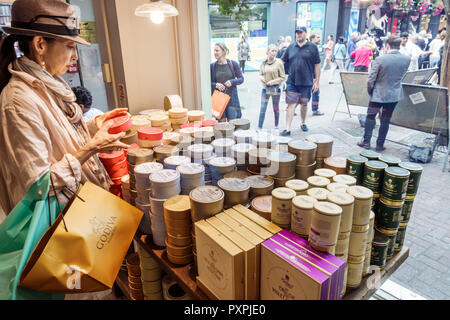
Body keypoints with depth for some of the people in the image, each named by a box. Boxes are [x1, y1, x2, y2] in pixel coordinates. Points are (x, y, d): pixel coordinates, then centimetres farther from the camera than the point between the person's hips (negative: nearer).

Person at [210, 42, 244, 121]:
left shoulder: (233, 64, -1)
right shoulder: (212, 66, 1)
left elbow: (241, 79, 3)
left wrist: (232, 82, -14)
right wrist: (216, 85, -14)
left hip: (231, 97, -1)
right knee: (221, 121, 6)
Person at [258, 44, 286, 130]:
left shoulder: (278, 63, -9)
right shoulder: (263, 63, 1)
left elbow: (283, 77, -6)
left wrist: (273, 81, -18)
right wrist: (261, 78, -10)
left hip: (275, 88, -2)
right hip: (265, 88, 2)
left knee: (276, 108, 11)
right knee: (262, 108, 1)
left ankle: (276, 126, 27)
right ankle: (259, 128, 6)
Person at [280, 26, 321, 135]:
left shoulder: (312, 47, 1)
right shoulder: (291, 47, 8)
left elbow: (317, 65, 1)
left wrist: (316, 81, -2)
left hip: (306, 82, -1)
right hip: (292, 82, 1)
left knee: (304, 105, 14)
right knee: (291, 105, -4)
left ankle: (303, 123, 35)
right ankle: (288, 129, -3)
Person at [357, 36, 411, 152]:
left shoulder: (380, 59, -18)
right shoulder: (407, 59, -5)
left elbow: (370, 79, -14)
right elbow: (402, 75, 10)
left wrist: (370, 90, 3)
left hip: (378, 94, -3)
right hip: (395, 94, 3)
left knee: (370, 117, 13)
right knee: (385, 120, 11)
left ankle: (366, 141, 17)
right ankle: (380, 145, 18)